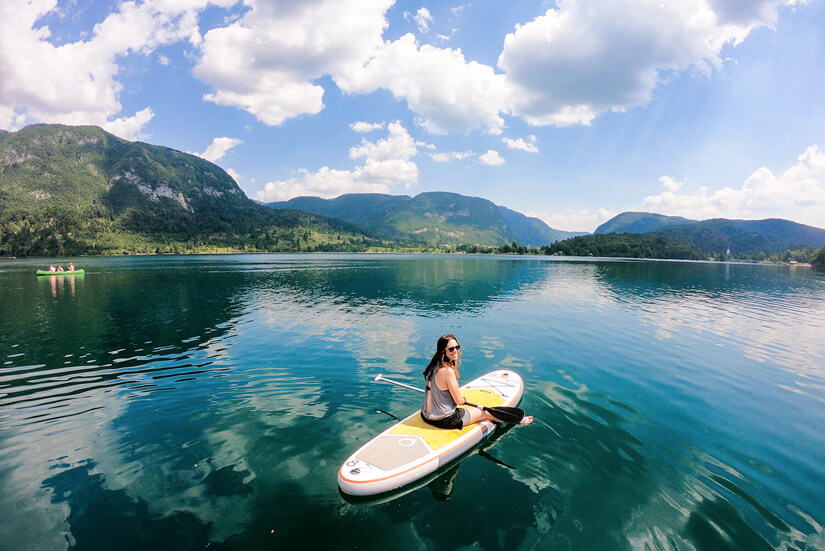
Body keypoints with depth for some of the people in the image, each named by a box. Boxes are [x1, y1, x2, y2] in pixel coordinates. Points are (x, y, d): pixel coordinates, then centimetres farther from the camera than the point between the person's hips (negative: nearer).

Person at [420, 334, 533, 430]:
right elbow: (459, 401, -18)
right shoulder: (448, 371, -27)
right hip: (444, 420, -7)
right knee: (486, 412, 11)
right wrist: (464, 400, 6)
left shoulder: (434, 365, -2)